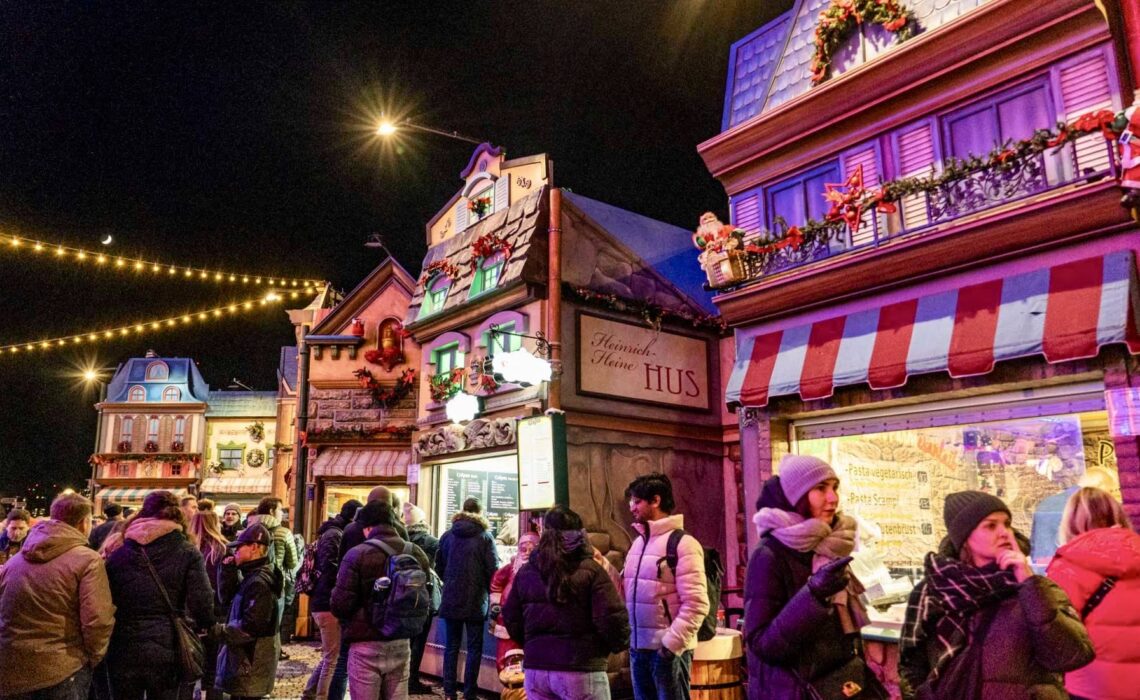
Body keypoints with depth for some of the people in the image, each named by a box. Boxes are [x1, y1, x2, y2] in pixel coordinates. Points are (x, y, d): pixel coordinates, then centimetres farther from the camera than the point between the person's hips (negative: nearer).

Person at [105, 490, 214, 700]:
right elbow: (202, 602, -12)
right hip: (166, 650, -2)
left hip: (124, 649, 2)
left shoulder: (119, 553, 4)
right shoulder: (188, 553, -5)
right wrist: (206, 626, 7)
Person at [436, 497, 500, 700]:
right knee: (474, 647, 5)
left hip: (451, 599, 3)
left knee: (451, 646, 12)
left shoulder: (448, 535, 3)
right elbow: (493, 569, -8)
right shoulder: (485, 536, -7)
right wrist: (489, 593, 8)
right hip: (476, 601, -3)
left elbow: (439, 566, 9)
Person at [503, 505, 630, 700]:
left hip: (535, 669, 5)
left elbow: (511, 619, 10)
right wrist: (618, 644, 6)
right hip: (580, 671, -4)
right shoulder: (590, 570, -9)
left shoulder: (525, 572, 6)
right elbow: (612, 618, -14)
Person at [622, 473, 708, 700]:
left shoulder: (682, 543, -12)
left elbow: (696, 603, -17)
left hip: (669, 649, -7)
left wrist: (672, 643, -18)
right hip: (638, 647, 8)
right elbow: (627, 591, 14)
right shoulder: (638, 543, 13)